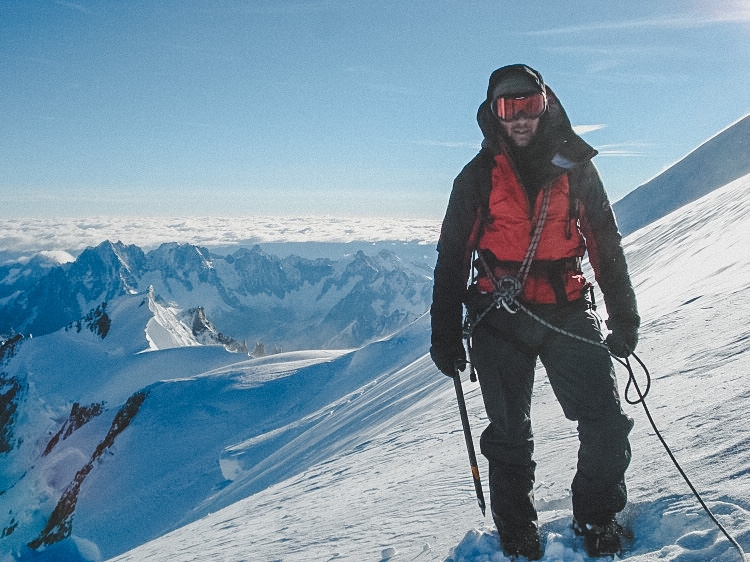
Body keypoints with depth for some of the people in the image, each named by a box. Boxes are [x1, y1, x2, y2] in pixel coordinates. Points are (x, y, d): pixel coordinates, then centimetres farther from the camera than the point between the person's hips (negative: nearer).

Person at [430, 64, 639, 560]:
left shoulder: (576, 168, 7)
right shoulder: (479, 176, 4)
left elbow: (607, 246, 12)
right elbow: (451, 258, 5)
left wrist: (624, 317, 9)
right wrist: (446, 335, 2)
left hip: (568, 310, 1)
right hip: (500, 319, -1)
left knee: (608, 423, -4)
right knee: (510, 434, 5)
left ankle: (598, 519, 20)